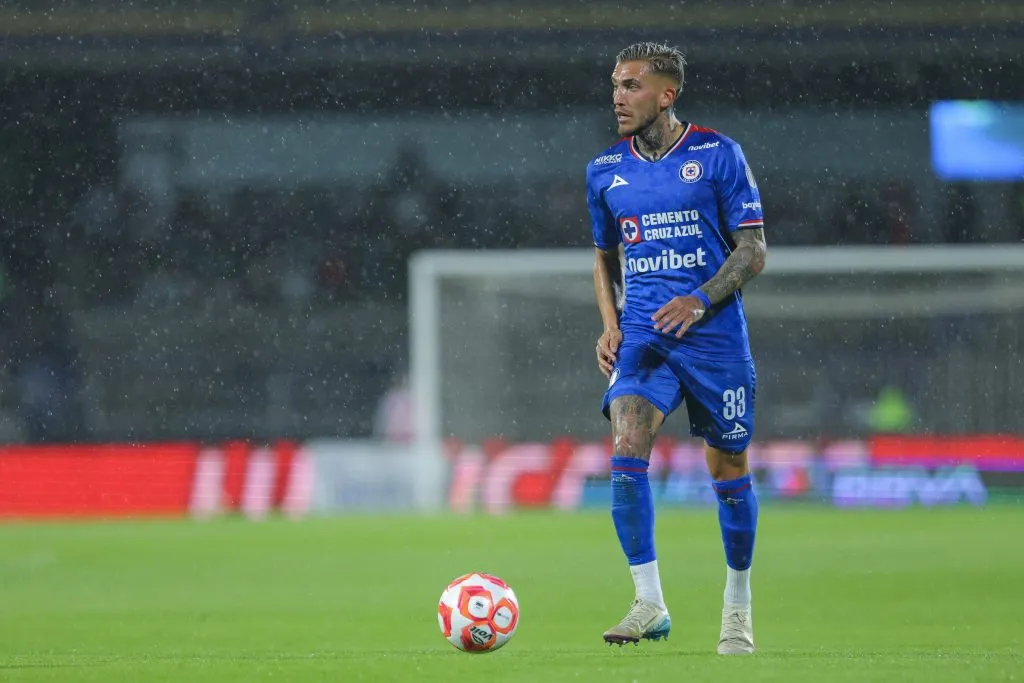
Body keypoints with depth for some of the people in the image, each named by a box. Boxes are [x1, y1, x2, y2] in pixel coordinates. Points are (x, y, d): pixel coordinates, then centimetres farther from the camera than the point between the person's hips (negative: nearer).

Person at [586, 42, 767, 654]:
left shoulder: (718, 155, -3)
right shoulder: (605, 170, 9)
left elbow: (753, 249, -3)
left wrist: (700, 301, -17)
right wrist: (610, 325, 5)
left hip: (714, 334, -2)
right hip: (642, 335, 2)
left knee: (728, 468, 5)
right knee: (627, 448, -19)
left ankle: (738, 606, 23)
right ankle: (649, 604, -17)